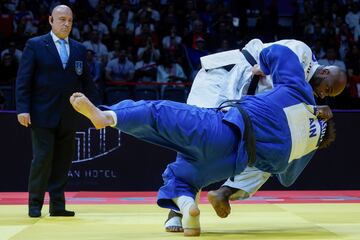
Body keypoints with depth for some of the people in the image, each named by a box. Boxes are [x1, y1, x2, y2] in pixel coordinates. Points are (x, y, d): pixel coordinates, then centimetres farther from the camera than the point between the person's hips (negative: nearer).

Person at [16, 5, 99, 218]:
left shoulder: (79, 49, 12)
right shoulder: (35, 45, 0)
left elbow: (86, 82, 13)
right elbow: (23, 79, -4)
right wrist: (23, 109, -12)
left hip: (68, 117, 4)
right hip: (43, 115, -4)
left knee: (63, 161, 5)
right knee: (42, 158, -5)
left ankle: (57, 205, 12)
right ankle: (35, 205, 6)